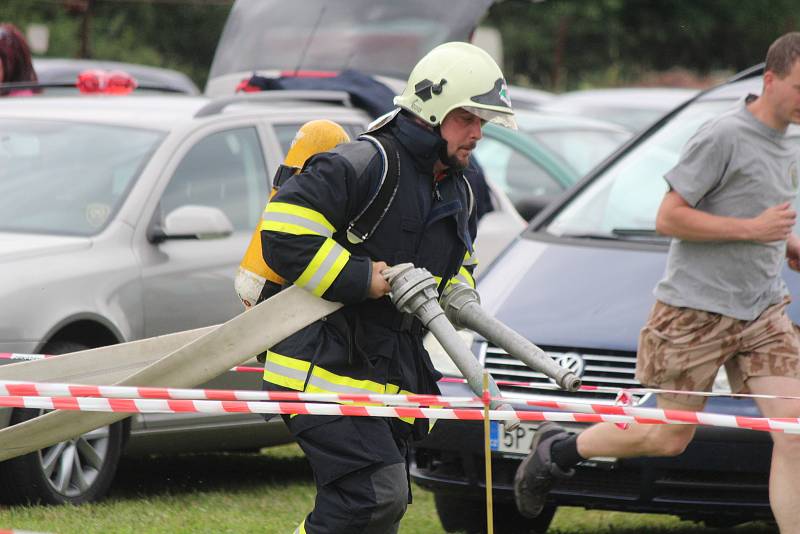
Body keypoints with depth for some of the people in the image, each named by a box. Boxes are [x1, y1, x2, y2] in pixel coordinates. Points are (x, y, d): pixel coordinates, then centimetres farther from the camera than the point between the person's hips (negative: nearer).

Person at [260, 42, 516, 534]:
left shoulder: (457, 194, 16)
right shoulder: (361, 165, -12)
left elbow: (459, 266, 33)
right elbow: (284, 236, -20)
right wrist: (372, 279, -19)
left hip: (388, 376, 9)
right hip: (324, 367, -9)